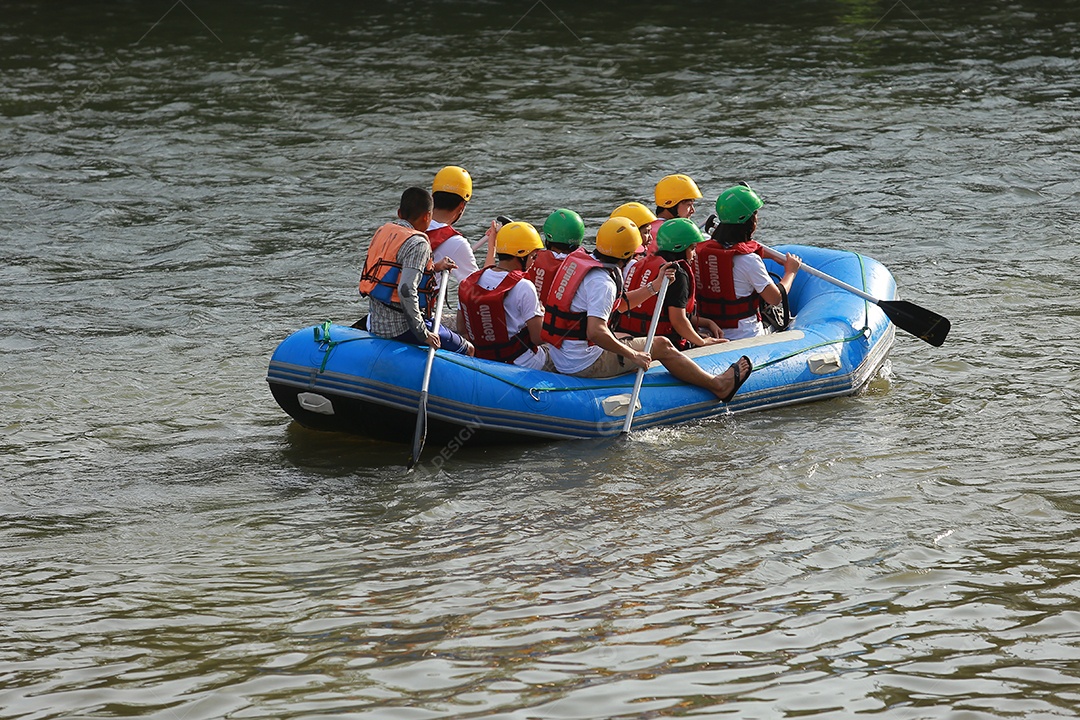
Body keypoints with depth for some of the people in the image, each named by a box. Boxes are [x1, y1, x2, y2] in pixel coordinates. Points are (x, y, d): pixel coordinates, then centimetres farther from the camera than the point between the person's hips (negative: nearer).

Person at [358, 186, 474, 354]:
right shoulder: (418, 244, -18)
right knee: (467, 350, 1)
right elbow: (406, 290, -28)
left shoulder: (383, 231, 7)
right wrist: (423, 334, -23)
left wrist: (434, 267, 15)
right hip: (400, 328, -9)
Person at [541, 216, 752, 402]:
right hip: (585, 364, -10)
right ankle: (718, 386, 17)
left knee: (628, 338, 28)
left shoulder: (579, 260, 8)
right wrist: (633, 356, -22)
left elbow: (619, 303, 19)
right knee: (661, 346, 2)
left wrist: (655, 286, 13)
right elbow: (595, 332, -32)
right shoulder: (602, 282, -22)